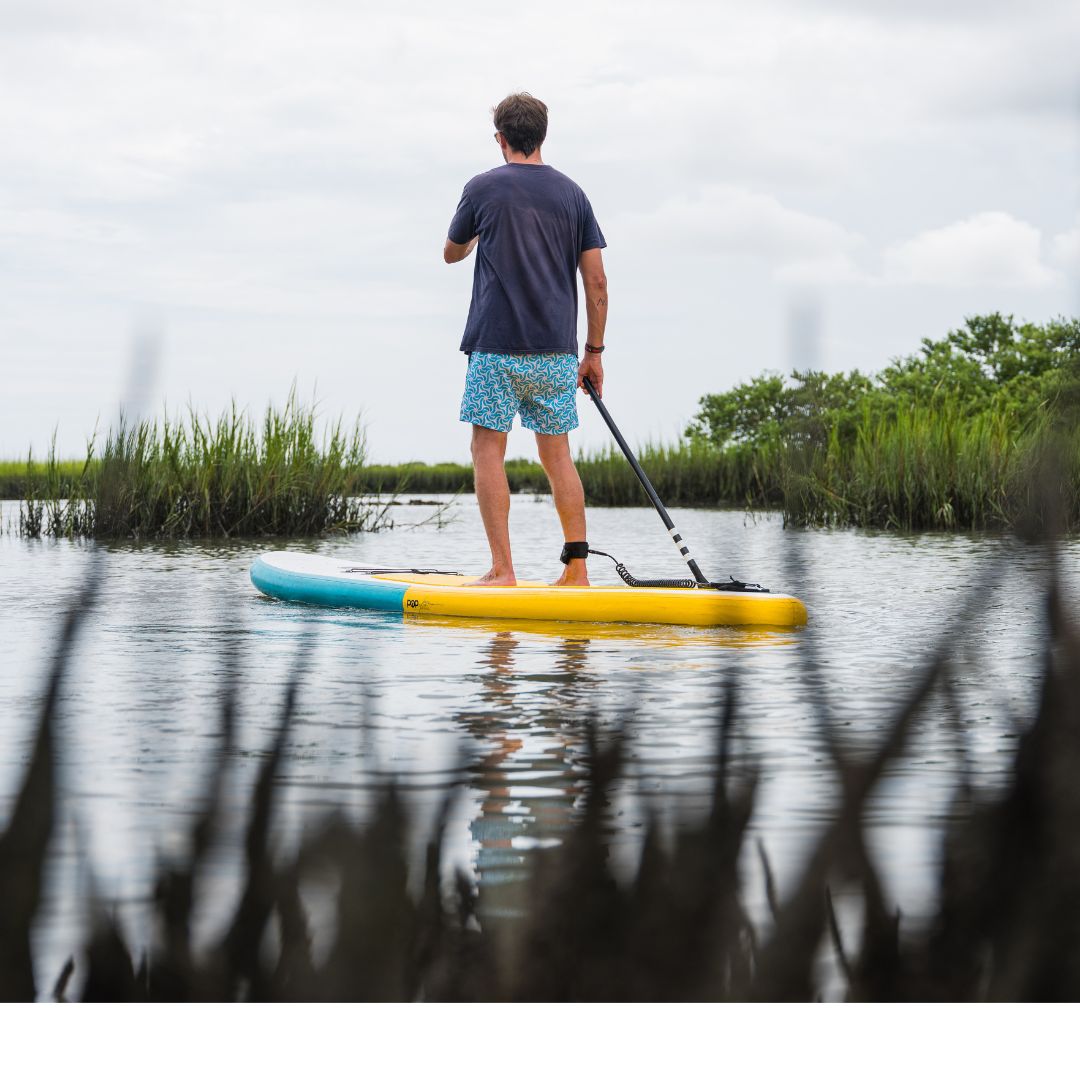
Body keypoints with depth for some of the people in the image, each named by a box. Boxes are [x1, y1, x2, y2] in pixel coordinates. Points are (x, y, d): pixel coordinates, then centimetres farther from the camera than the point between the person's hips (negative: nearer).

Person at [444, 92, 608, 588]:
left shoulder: (483, 188, -3)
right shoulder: (571, 193, 7)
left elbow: (452, 253, 14)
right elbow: (596, 280, 6)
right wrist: (594, 351, 13)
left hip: (497, 345, -4)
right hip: (556, 348, 4)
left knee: (488, 449, 0)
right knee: (556, 452, 10)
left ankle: (502, 570, -7)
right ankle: (576, 567, 7)